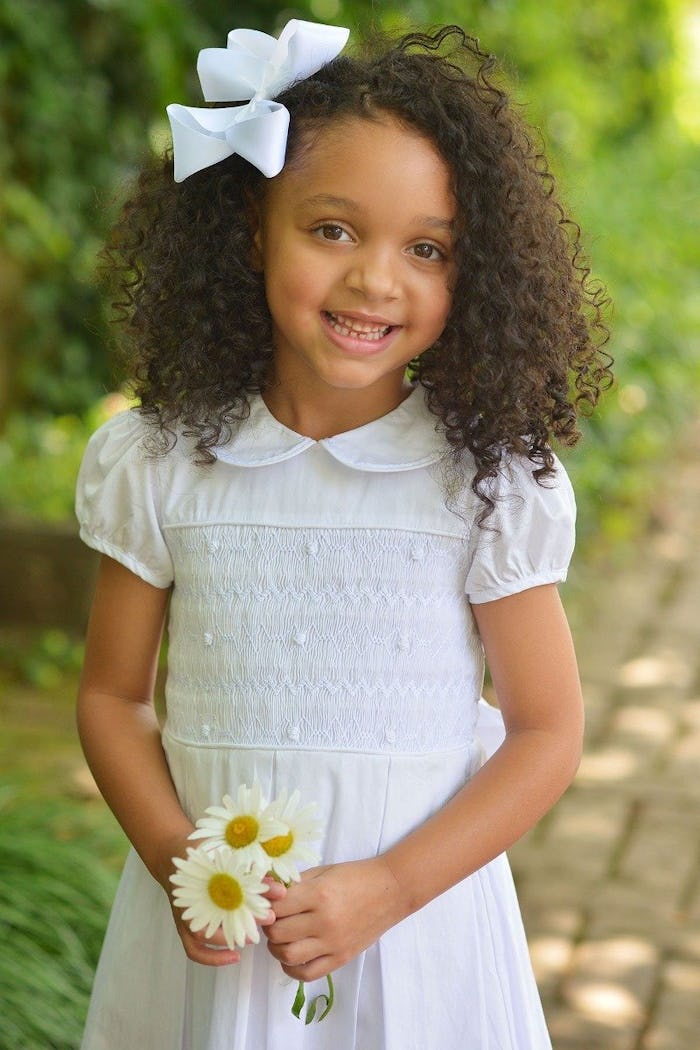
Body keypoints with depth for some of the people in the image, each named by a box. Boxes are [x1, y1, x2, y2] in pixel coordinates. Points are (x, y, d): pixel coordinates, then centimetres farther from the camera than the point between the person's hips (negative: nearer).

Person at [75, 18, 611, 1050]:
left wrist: (386, 887, -15)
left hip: (418, 905, -1)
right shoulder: (159, 463, -5)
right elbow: (113, 697, 2)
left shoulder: (491, 480, -9)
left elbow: (547, 732, -5)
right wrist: (176, 860, -14)